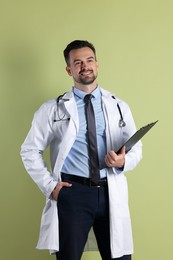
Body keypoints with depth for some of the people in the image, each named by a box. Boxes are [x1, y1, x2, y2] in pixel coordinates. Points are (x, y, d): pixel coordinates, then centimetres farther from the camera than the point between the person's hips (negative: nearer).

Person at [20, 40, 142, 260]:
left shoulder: (119, 106, 11)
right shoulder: (53, 109, 5)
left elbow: (136, 149, 13)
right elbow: (30, 151, 6)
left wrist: (124, 162, -10)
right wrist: (49, 185, -3)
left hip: (111, 192, 2)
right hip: (72, 191, -2)